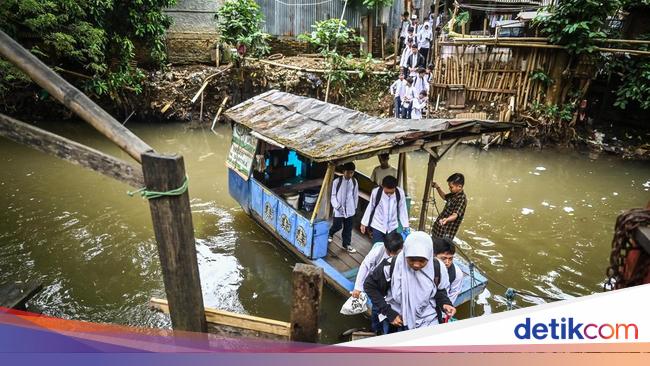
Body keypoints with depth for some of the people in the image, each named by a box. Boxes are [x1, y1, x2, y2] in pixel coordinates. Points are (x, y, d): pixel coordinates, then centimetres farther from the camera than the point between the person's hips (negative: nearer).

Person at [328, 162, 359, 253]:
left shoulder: (354, 182, -2)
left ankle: (346, 244, 25)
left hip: (350, 210, 3)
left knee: (348, 228, 10)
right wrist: (337, 206, -16)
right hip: (339, 209, -3)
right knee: (337, 226, 7)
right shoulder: (337, 181, -12)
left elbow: (355, 195, 8)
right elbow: (333, 195, -6)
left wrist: (355, 207, 12)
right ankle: (330, 234, 40)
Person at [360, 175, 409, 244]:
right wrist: (364, 223, 2)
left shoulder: (400, 193, -17)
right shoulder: (376, 192, -20)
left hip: (392, 227, 2)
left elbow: (402, 210, -3)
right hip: (378, 226, -1)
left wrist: (405, 226, -4)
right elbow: (370, 207, -4)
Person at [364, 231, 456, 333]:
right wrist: (389, 313, -12)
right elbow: (370, 286, -10)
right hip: (398, 321, -1)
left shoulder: (437, 267, -15)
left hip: (427, 321, 2)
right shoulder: (391, 266, -23)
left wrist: (445, 303, -15)